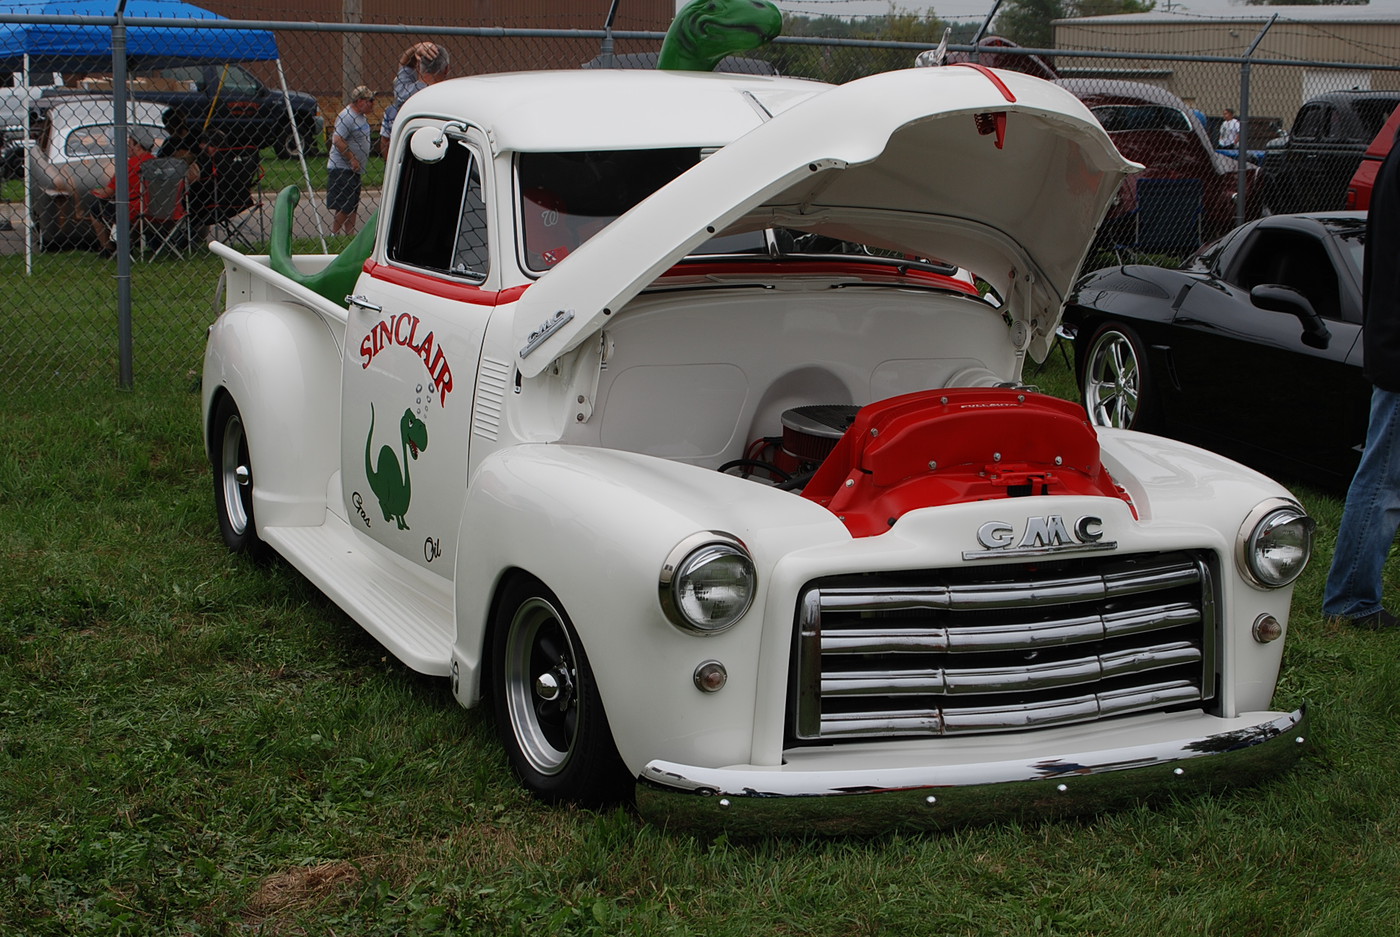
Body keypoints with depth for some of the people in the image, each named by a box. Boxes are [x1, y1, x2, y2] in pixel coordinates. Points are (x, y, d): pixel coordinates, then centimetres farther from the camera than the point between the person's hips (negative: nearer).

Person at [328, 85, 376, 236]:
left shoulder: (362, 116, 13)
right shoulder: (347, 116, -17)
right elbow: (337, 140, -25)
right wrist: (352, 159, -23)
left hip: (354, 169, 10)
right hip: (341, 168, -10)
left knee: (353, 206, 11)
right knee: (343, 208, -8)